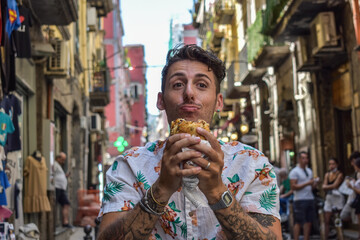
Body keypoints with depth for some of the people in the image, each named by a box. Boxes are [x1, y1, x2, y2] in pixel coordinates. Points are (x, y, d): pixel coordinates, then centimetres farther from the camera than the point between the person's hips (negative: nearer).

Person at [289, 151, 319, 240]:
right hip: (300, 200, -7)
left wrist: (315, 183, -1)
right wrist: (307, 183, -17)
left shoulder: (309, 171, 18)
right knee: (298, 222, -5)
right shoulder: (294, 172, -5)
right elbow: (293, 187, -13)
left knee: (308, 222, 6)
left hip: (310, 198, 7)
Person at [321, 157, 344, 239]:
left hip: (337, 198, -5)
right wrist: (332, 187, -14)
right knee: (327, 221, 2)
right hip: (329, 198, 5)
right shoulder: (327, 175, 13)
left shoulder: (340, 174, -3)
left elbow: (335, 185, -14)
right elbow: (324, 187, 3)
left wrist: (327, 187, -2)